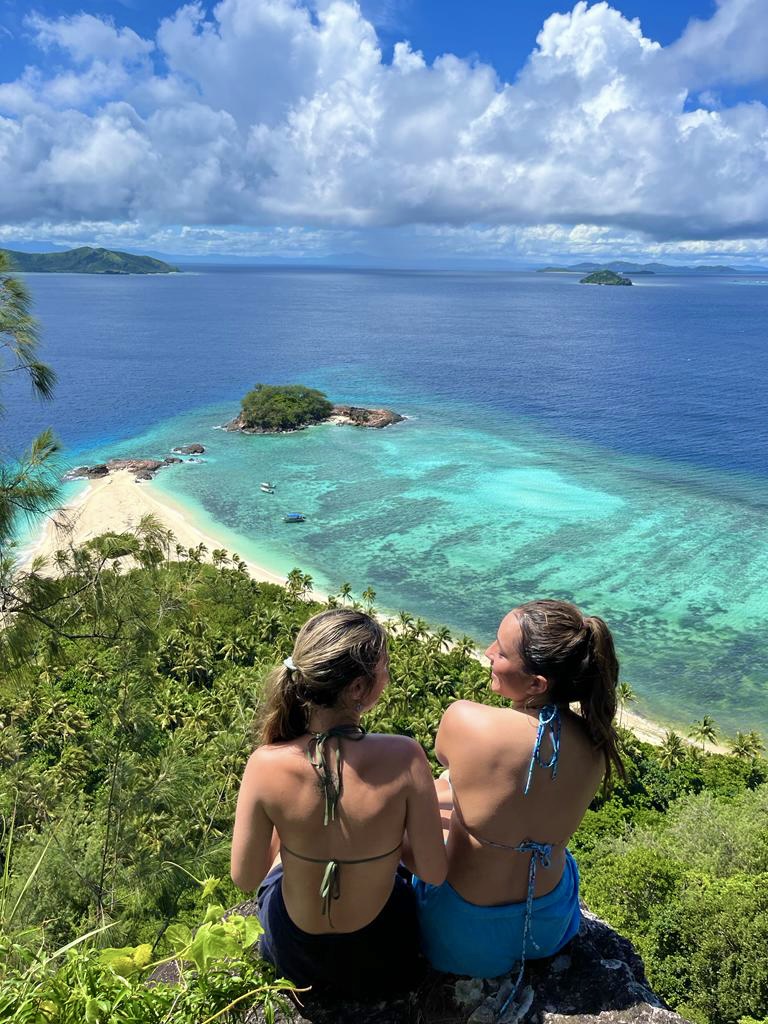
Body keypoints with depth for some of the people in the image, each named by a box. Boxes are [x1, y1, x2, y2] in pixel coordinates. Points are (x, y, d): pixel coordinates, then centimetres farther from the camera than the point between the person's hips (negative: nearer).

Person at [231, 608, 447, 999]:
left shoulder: (266, 765, -29)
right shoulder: (404, 758, -31)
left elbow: (244, 878, -13)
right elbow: (434, 873, -18)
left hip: (295, 956, 1)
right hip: (381, 956, 0)